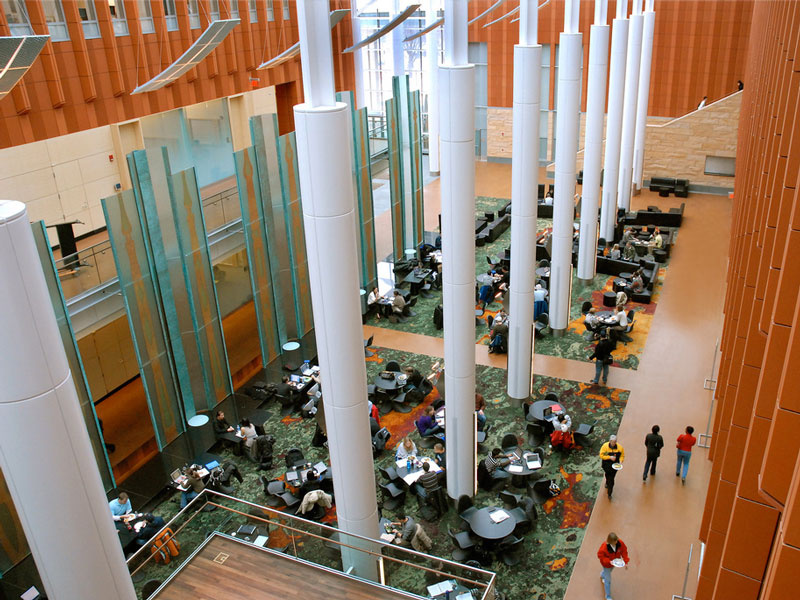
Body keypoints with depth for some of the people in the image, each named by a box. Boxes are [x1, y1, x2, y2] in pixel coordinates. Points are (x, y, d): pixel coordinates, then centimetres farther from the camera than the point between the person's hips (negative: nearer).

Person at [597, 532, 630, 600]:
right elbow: (600, 555, -27)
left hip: (614, 562, 5)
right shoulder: (604, 546, -40)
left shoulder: (620, 543, -29)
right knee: (608, 580, 7)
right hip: (607, 564, -5)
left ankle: (602, 575, 74)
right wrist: (609, 561, -37)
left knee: (609, 571, 37)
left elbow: (624, 551, -14)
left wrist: (626, 562, -22)